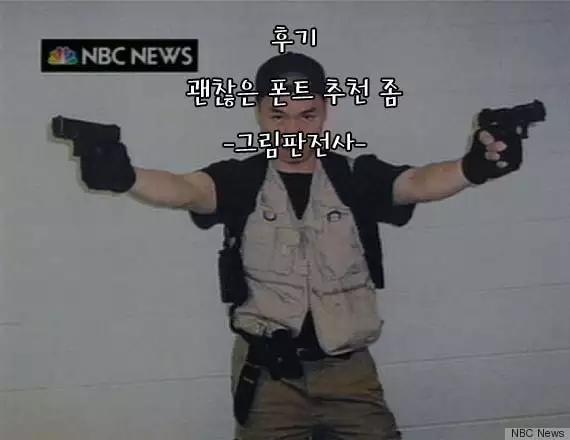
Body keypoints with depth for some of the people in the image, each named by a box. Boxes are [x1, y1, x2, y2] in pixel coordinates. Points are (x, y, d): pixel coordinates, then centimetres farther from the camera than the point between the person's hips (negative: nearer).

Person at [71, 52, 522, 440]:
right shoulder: (241, 179, -3)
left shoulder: (355, 176, -1)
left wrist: (472, 168, -41)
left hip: (349, 370, 1)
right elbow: (186, 190, -22)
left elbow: (419, 183, -18)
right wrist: (126, 178, -44)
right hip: (267, 373, -1)